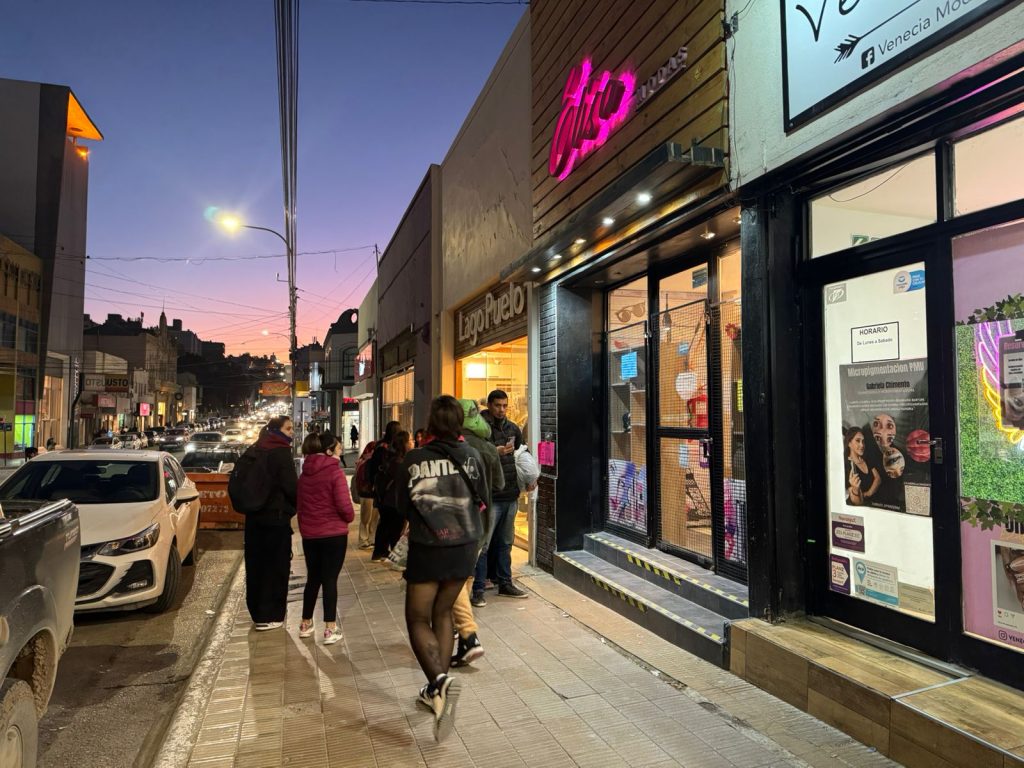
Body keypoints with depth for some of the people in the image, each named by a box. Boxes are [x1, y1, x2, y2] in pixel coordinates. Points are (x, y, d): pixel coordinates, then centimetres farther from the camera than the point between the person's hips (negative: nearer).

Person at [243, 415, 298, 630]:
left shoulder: (254, 451, 8)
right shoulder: (281, 452, -16)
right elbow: (292, 487, -17)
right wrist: (297, 505, 1)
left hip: (254, 518, 8)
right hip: (277, 517, -8)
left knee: (256, 565, 16)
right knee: (275, 566, 1)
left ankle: (256, 611, 28)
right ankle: (269, 616, 6)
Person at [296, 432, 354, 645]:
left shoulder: (305, 472, 5)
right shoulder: (335, 472, -15)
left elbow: (299, 502, 12)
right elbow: (343, 505, -17)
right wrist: (350, 517, 3)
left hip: (309, 533, 6)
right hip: (333, 533, -6)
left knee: (313, 578, 18)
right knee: (330, 580, 1)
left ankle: (306, 624, 28)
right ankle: (330, 630, 5)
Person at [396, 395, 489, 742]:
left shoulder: (414, 460, -12)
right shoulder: (470, 455, -5)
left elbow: (402, 507, -1)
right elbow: (482, 497, 6)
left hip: (427, 548, -3)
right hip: (465, 547, 4)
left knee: (418, 619, 9)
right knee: (442, 613, 21)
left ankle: (439, 680, -15)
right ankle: (438, 688, 23)